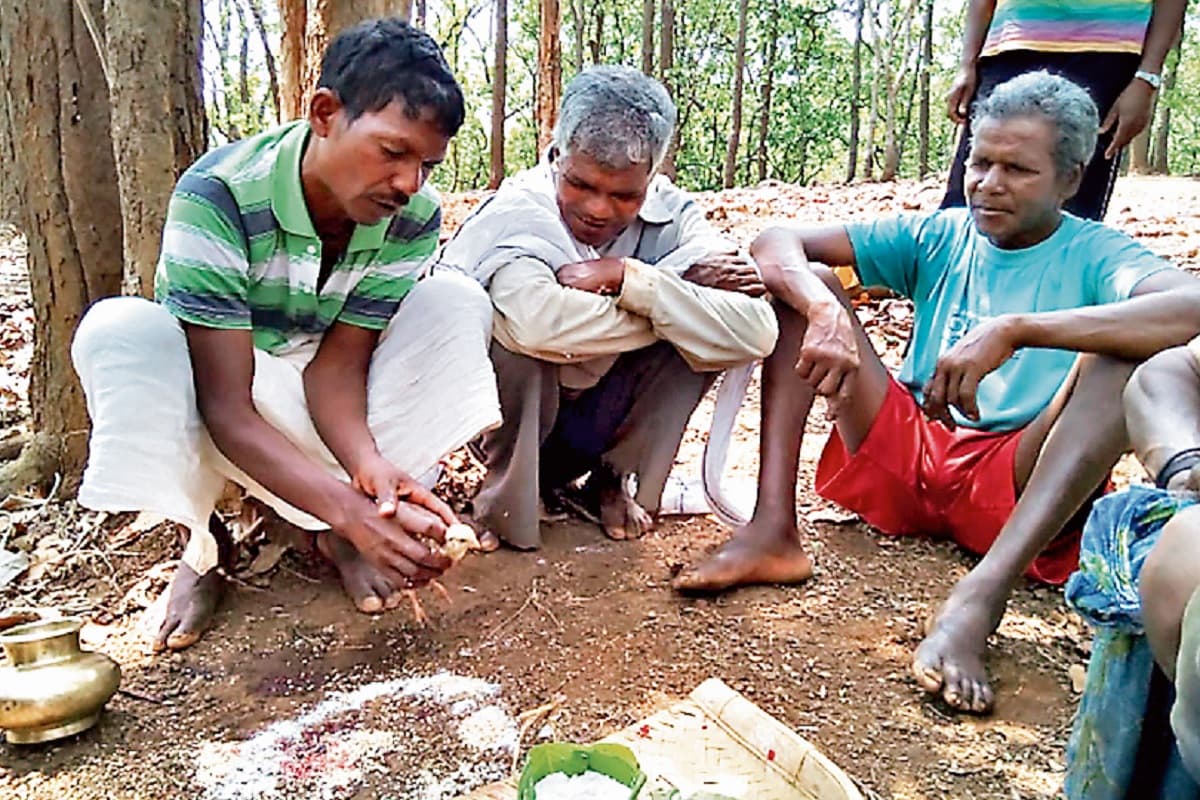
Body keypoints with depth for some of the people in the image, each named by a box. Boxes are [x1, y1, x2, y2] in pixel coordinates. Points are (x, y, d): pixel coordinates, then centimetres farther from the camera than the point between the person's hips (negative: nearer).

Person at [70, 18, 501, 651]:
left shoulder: (413, 220, -18)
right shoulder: (217, 196, -30)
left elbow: (337, 360, -18)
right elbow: (226, 403, -32)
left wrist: (367, 461, -39)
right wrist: (348, 507, -44)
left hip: (315, 399, 3)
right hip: (204, 394, -3)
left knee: (457, 302, -18)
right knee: (116, 330, -33)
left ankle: (337, 536, -13)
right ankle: (200, 543, -10)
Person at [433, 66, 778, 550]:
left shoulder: (670, 214, -12)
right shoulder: (516, 213, -23)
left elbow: (754, 332, -27)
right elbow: (537, 321, -47)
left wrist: (629, 278, -33)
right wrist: (676, 296, -33)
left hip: (602, 419, 3)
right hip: (508, 418, -3)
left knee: (703, 331, -20)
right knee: (505, 321, -33)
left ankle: (617, 482, -1)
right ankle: (508, 489, -7)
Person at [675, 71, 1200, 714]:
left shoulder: (1096, 256, 0)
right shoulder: (936, 238, 8)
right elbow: (775, 244, -3)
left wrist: (1014, 331, -34)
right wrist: (826, 312, -25)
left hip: (1013, 485, -2)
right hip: (901, 461, 3)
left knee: (1127, 353, -25)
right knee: (804, 284, -6)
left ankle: (979, 597, -41)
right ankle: (772, 528, -23)